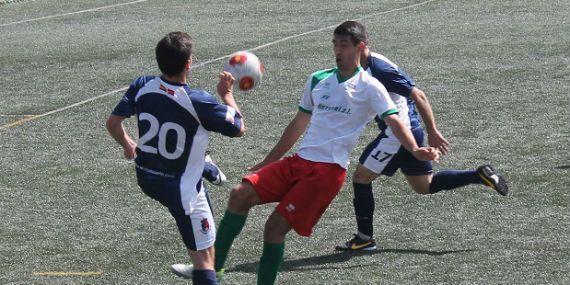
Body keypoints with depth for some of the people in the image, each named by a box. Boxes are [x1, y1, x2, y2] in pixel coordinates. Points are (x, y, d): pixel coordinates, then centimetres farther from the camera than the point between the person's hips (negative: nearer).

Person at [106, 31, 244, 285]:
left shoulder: (143, 86, -13)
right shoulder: (199, 103, -27)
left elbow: (113, 122, -3)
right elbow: (238, 128, -12)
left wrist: (128, 145, 18)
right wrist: (227, 94, 4)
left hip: (145, 178, 6)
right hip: (181, 189, -6)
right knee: (204, 257, 0)